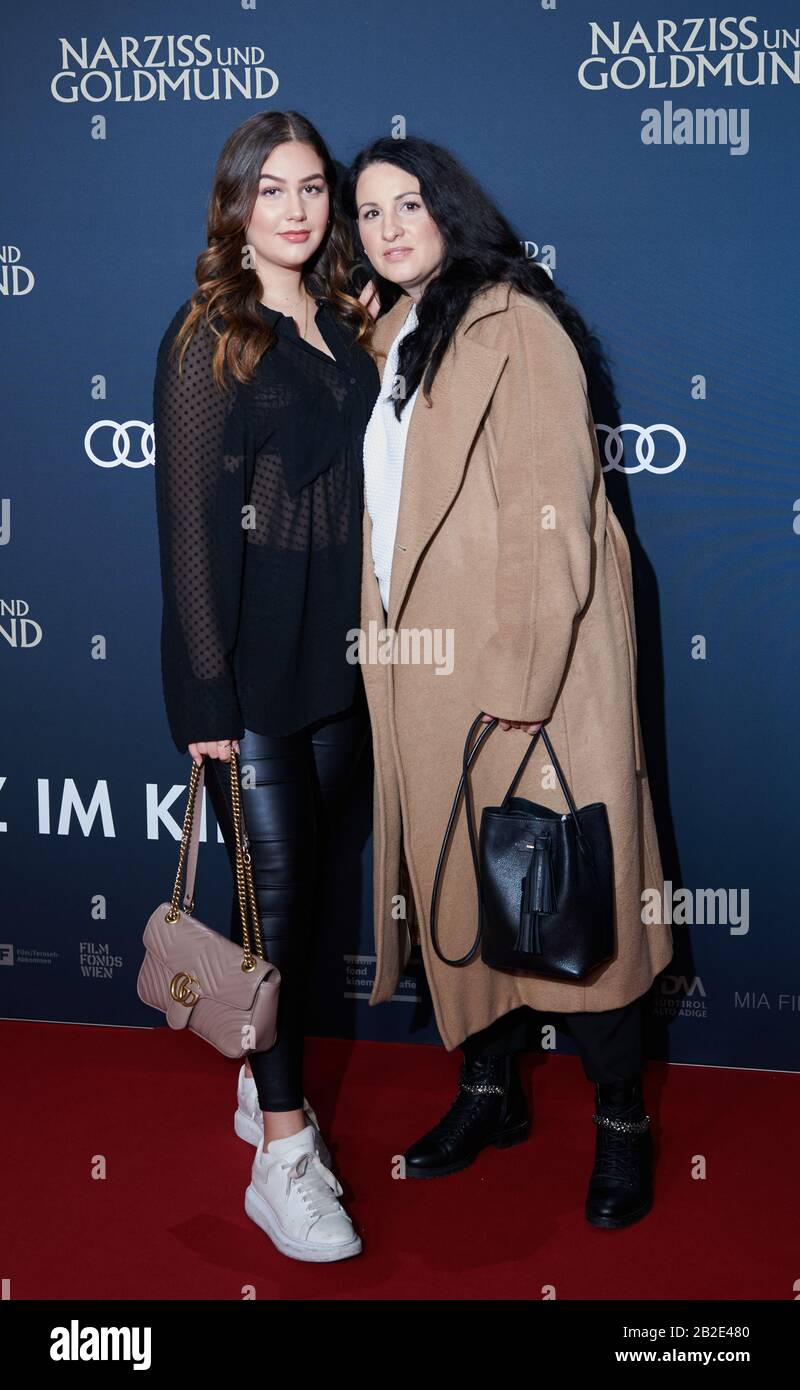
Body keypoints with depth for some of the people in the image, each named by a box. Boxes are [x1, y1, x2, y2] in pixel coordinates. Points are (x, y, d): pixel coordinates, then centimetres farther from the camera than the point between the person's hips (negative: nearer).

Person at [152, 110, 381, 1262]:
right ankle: (283, 1153, 5)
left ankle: (265, 1080, 29)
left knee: (302, 876, 12)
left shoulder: (345, 326, 12)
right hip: (252, 657, -6)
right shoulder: (209, 337, -6)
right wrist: (206, 692, -15)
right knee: (275, 886, -3)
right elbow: (190, 515, -10)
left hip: (340, 649, 6)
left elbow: (361, 484, 13)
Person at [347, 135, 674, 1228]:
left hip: (525, 661, -7)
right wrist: (383, 639, 10)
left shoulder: (511, 323, -8)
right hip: (423, 671, 8)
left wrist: (518, 672, -20)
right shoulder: (392, 342, 17)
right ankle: (490, 1092, 25)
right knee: (456, 879, 11)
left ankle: (622, 1119, 10)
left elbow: (550, 507, -15)